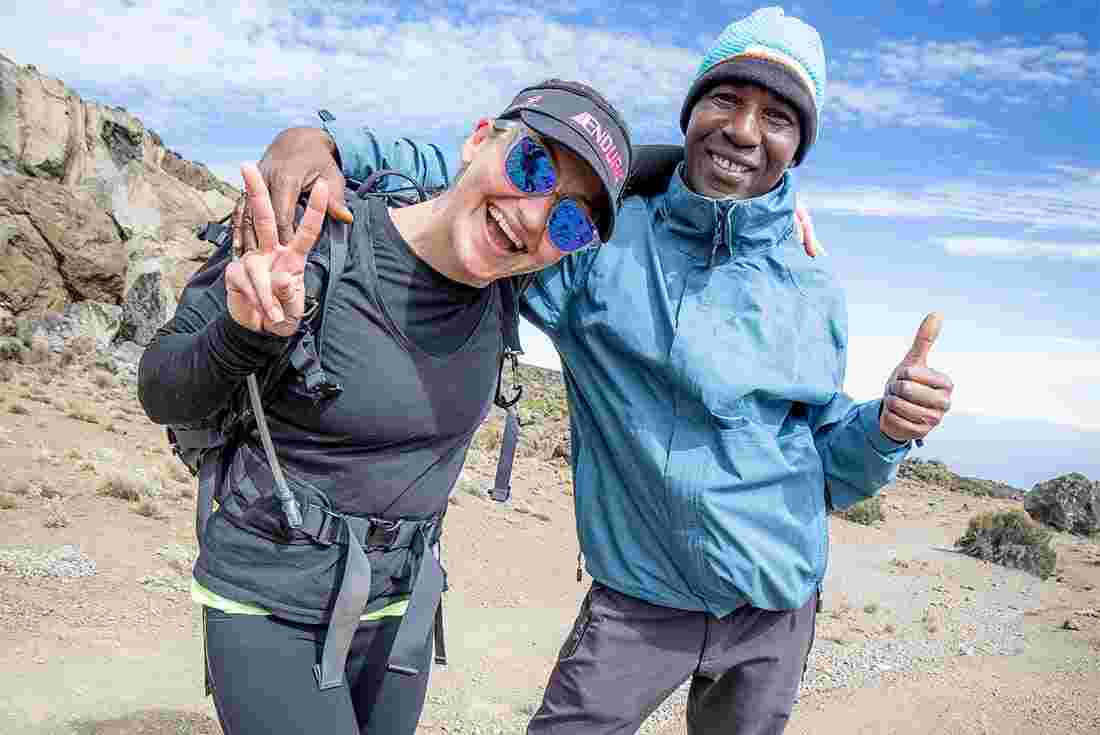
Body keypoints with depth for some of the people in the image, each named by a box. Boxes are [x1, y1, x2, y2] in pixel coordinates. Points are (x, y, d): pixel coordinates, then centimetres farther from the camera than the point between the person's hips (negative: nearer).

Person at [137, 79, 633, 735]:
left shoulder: (504, 285, -6)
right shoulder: (313, 249, -21)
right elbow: (162, 396, -12)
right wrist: (247, 335, -29)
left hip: (400, 608, 5)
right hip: (269, 610, -4)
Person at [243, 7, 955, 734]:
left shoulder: (816, 294, -2)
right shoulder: (601, 241, -12)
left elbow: (825, 469, 5)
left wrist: (884, 427, -16)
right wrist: (321, 142, -27)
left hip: (777, 608, 4)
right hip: (637, 602, -3)